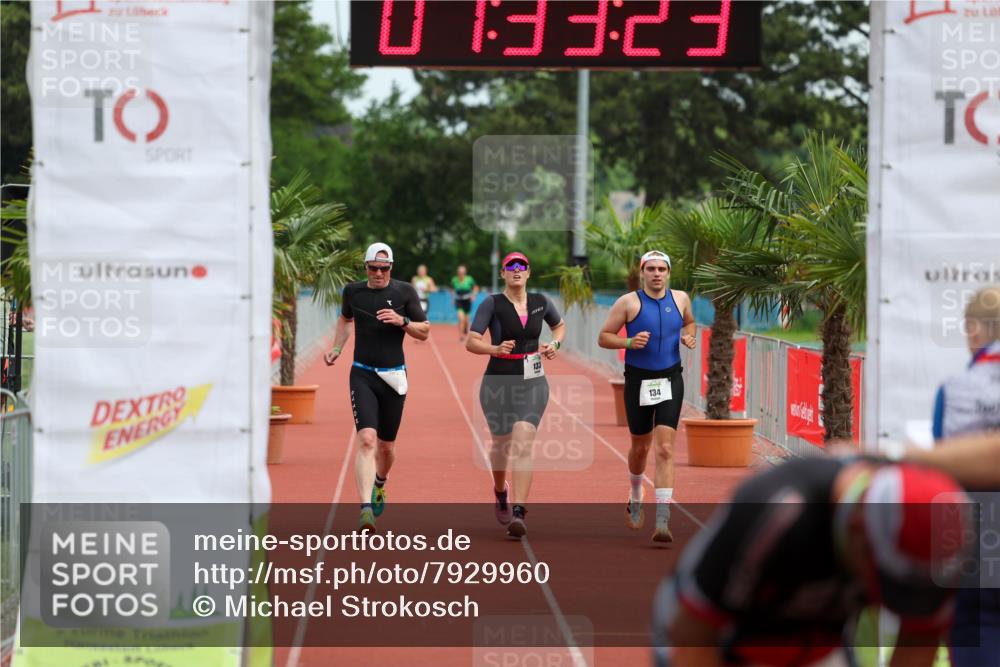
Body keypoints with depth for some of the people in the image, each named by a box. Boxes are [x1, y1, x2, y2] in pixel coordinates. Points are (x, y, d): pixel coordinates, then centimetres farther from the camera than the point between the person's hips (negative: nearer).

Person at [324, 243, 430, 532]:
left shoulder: (405, 291, 0)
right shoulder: (353, 291, 5)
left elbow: (424, 332, 3)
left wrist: (402, 321, -15)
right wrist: (336, 349, 12)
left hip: (393, 377, 1)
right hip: (362, 375, -1)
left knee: (386, 445, 11)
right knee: (366, 439, -19)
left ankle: (380, 484, 46)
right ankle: (366, 510, -28)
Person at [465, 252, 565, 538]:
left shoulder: (540, 302, 5)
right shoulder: (492, 304, -6)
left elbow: (559, 325, 25)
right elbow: (471, 342, -12)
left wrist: (555, 343, 4)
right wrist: (495, 349, -30)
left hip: (533, 384, 1)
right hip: (499, 382, -1)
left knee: (522, 445, -15)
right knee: (501, 443, 16)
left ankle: (518, 513, -21)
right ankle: (500, 492, 47)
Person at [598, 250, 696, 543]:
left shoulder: (680, 298, 4)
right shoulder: (629, 302, -6)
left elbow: (689, 322, 25)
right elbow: (603, 337, -3)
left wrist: (688, 336, 3)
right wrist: (629, 343, -20)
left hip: (670, 381, 1)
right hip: (638, 381, -1)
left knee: (665, 449, -12)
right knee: (640, 447, 13)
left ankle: (662, 521, -16)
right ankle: (635, 498, 45)